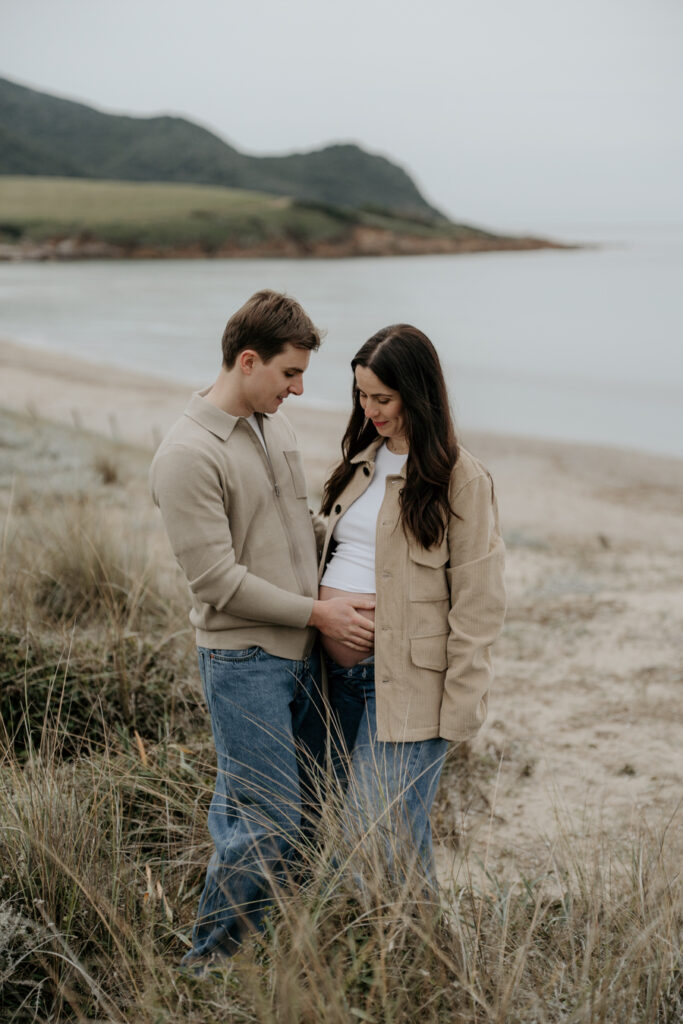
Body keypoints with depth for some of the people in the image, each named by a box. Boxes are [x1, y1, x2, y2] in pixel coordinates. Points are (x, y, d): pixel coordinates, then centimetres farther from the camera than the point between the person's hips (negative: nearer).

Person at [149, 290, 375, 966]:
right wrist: (318, 613, -14)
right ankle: (206, 967, 14)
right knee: (268, 823, -5)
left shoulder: (273, 425, 9)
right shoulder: (188, 455, -18)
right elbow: (218, 581, -19)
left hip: (302, 653, 8)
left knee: (242, 806, 15)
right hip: (244, 662, -8)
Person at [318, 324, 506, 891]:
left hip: (404, 679, -6)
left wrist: (461, 705, -12)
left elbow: (478, 602, -9)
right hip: (339, 670, 7)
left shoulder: (460, 478, -8)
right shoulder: (364, 459, 13)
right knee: (349, 828, 12)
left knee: (384, 840, -6)